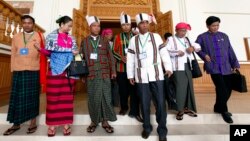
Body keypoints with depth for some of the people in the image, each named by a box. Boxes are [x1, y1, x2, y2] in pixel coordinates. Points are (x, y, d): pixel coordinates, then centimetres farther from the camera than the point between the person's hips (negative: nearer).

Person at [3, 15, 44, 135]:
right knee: (17, 97, 8)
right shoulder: (16, 37, 15)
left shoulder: (40, 37, 5)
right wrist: (13, 70, 8)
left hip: (33, 71, -3)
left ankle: (33, 123, 17)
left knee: (32, 97, 5)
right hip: (18, 71, 3)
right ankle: (16, 124, 22)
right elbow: (13, 54, 13)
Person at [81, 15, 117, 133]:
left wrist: (113, 71, 2)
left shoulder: (105, 41, 13)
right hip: (91, 75, 0)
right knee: (93, 99, 6)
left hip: (105, 74, 1)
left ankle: (105, 121, 19)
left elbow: (110, 57, 9)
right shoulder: (84, 42, 12)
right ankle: (94, 121, 24)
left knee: (106, 98, 4)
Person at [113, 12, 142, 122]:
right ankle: (124, 107, 32)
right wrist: (121, 57, -13)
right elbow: (114, 51, 4)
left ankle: (134, 111, 16)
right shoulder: (117, 37, 7)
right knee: (123, 89, 9)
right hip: (122, 67, 0)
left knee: (134, 89, 2)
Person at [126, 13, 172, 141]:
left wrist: (168, 67, -8)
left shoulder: (156, 37, 10)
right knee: (144, 103, 8)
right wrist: (130, 75, 5)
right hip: (141, 75, 1)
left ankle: (162, 130, 21)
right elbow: (130, 59, 8)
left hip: (156, 74, 0)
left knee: (160, 102, 2)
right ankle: (147, 127, 29)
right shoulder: (133, 40, 11)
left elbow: (164, 53, 5)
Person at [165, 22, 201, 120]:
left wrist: (193, 47, 1)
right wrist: (177, 52, -21)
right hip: (178, 67, -7)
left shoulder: (187, 39, 22)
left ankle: (188, 108, 25)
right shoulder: (171, 39, 1)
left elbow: (198, 46, 22)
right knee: (180, 88, -8)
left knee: (189, 87, 10)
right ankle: (180, 110, 6)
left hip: (188, 66, 7)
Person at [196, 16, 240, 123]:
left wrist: (235, 64, 7)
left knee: (228, 89, 9)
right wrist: (204, 55, -9)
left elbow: (230, 51, 12)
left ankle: (218, 108, 30)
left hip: (226, 67, 5)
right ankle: (224, 111, 16)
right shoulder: (202, 37, 2)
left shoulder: (224, 36, 13)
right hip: (214, 67, -5)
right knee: (222, 89, -7)